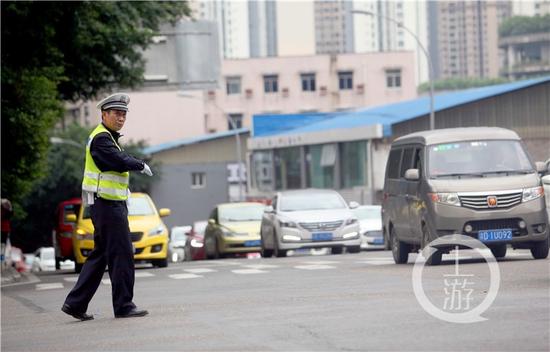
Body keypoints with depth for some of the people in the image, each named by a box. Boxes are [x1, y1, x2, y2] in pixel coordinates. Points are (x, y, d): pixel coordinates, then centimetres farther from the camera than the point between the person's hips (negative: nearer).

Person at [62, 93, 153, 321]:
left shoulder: (108, 137, 20)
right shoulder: (101, 138, -13)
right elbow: (121, 161, -23)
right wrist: (141, 165, -6)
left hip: (110, 205, 11)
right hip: (108, 205, -11)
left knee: (100, 255, 12)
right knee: (122, 254, -7)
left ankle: (75, 303, 11)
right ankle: (124, 306, -4)